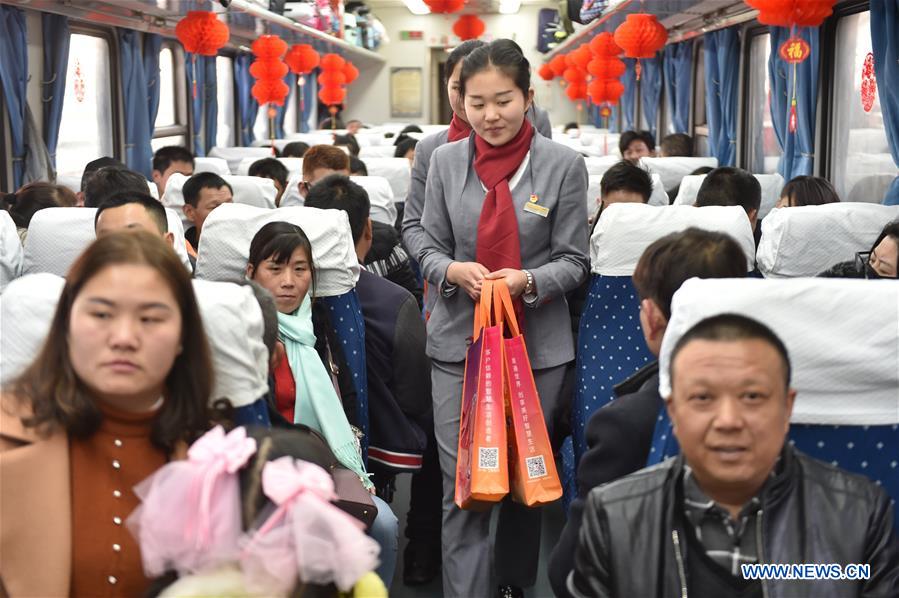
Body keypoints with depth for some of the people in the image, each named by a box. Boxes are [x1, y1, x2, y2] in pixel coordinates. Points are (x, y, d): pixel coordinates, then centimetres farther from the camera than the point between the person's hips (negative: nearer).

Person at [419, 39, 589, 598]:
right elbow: (431, 250, 6)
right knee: (462, 485, -3)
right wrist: (454, 271, -17)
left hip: (538, 344, 0)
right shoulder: (447, 161, 2)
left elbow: (574, 261, -2)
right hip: (459, 342, 1)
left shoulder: (563, 164, -4)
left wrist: (528, 281, -22)